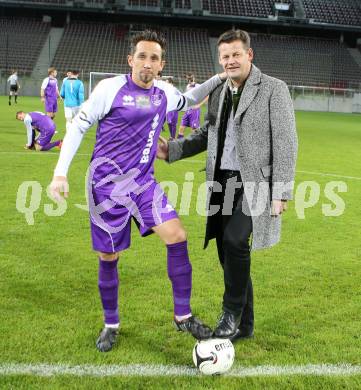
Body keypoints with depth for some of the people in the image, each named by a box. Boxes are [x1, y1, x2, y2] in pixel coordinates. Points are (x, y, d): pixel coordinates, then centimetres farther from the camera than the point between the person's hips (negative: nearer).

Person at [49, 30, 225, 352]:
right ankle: (111, 325, 26)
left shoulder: (164, 92, 6)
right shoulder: (110, 88, -10)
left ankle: (183, 317, 4)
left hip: (143, 182, 4)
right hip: (107, 184, -4)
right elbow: (78, 126, -4)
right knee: (108, 258, 4)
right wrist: (60, 173, -9)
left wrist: (219, 78, 15)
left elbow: (190, 99, 28)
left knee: (177, 237, -10)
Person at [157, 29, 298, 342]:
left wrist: (282, 193, -14)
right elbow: (207, 135, 24)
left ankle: (232, 313, -4)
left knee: (235, 240, -25)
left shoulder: (273, 89, -5)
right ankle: (243, 325, 25)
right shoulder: (218, 93, 14)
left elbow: (286, 143, -8)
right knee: (227, 253, 9)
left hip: (254, 183, -6)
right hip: (222, 182, 6)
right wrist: (171, 150, 9)